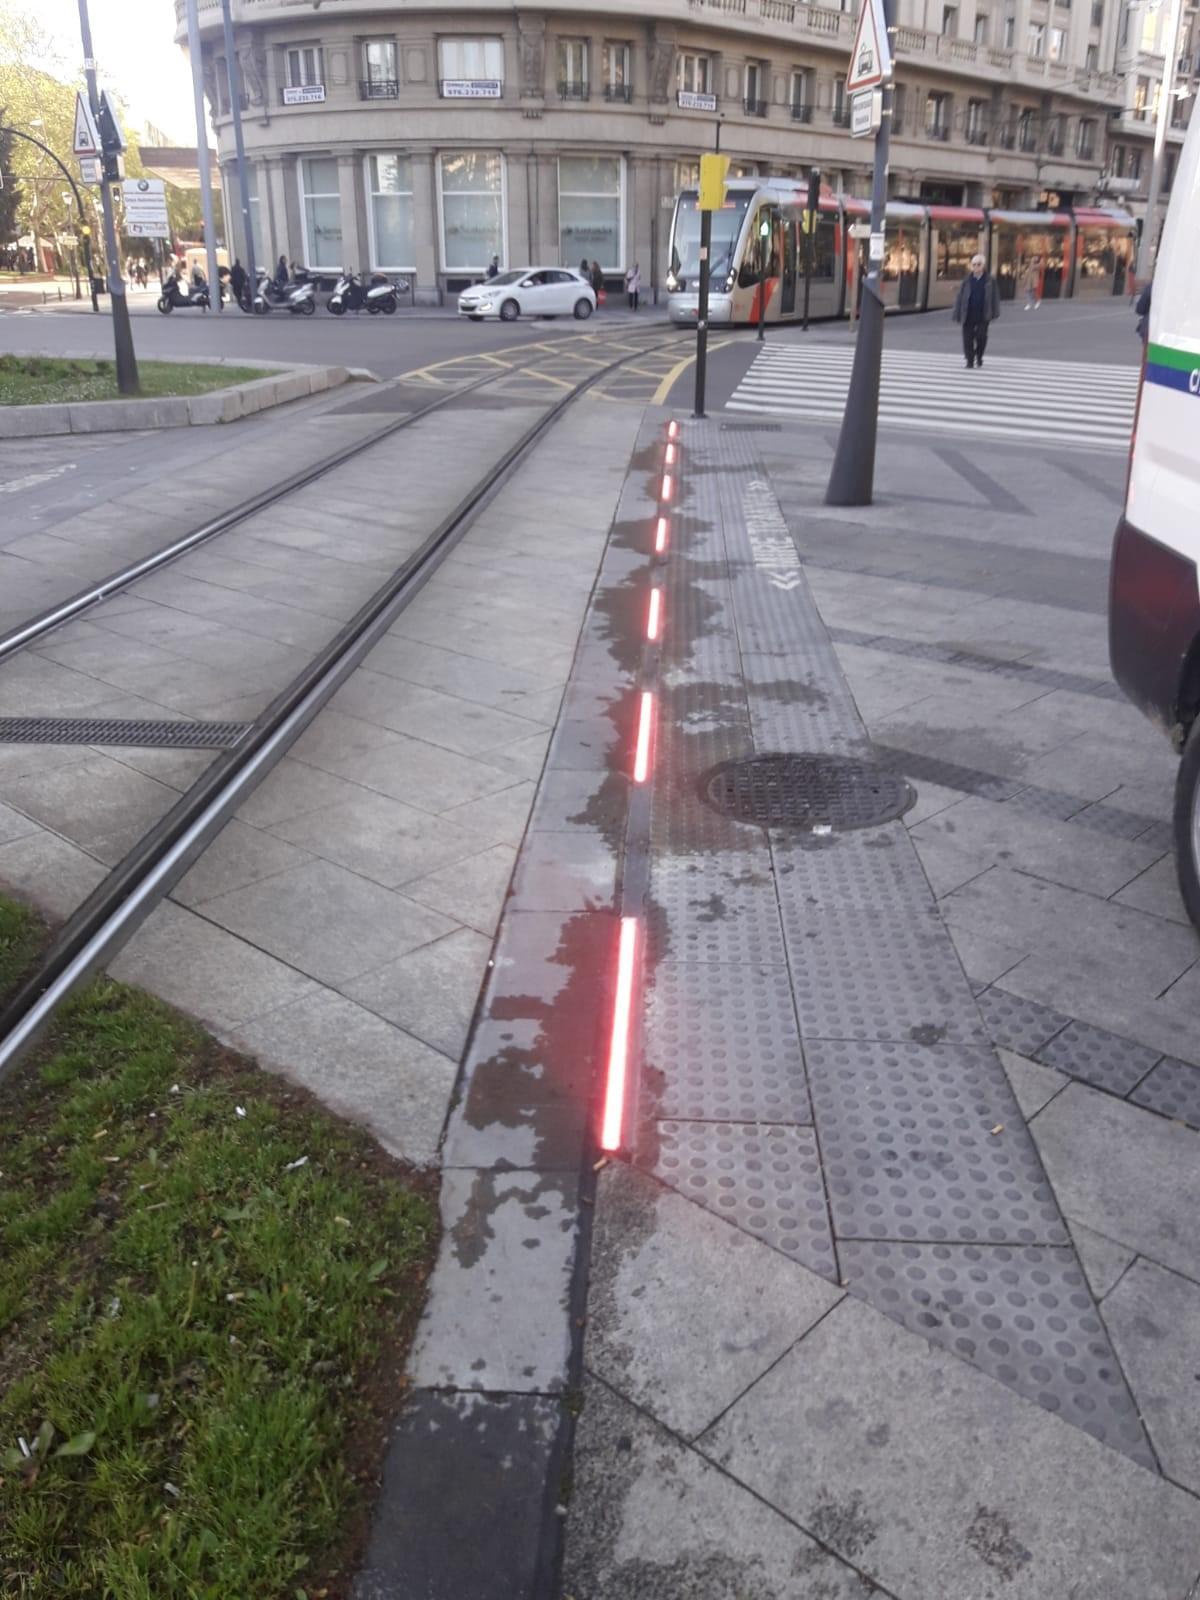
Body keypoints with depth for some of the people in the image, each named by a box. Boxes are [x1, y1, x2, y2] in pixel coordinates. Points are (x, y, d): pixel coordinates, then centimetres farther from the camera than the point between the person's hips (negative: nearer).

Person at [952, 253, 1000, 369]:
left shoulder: (990, 280, 1)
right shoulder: (967, 281, 2)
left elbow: (995, 297, 3)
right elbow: (959, 298, 3)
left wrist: (994, 314, -1)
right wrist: (957, 315, -1)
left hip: (983, 316, -1)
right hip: (969, 315, 1)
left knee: (981, 336, -2)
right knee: (968, 338, 0)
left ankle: (979, 356, 23)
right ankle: (970, 360, 10)